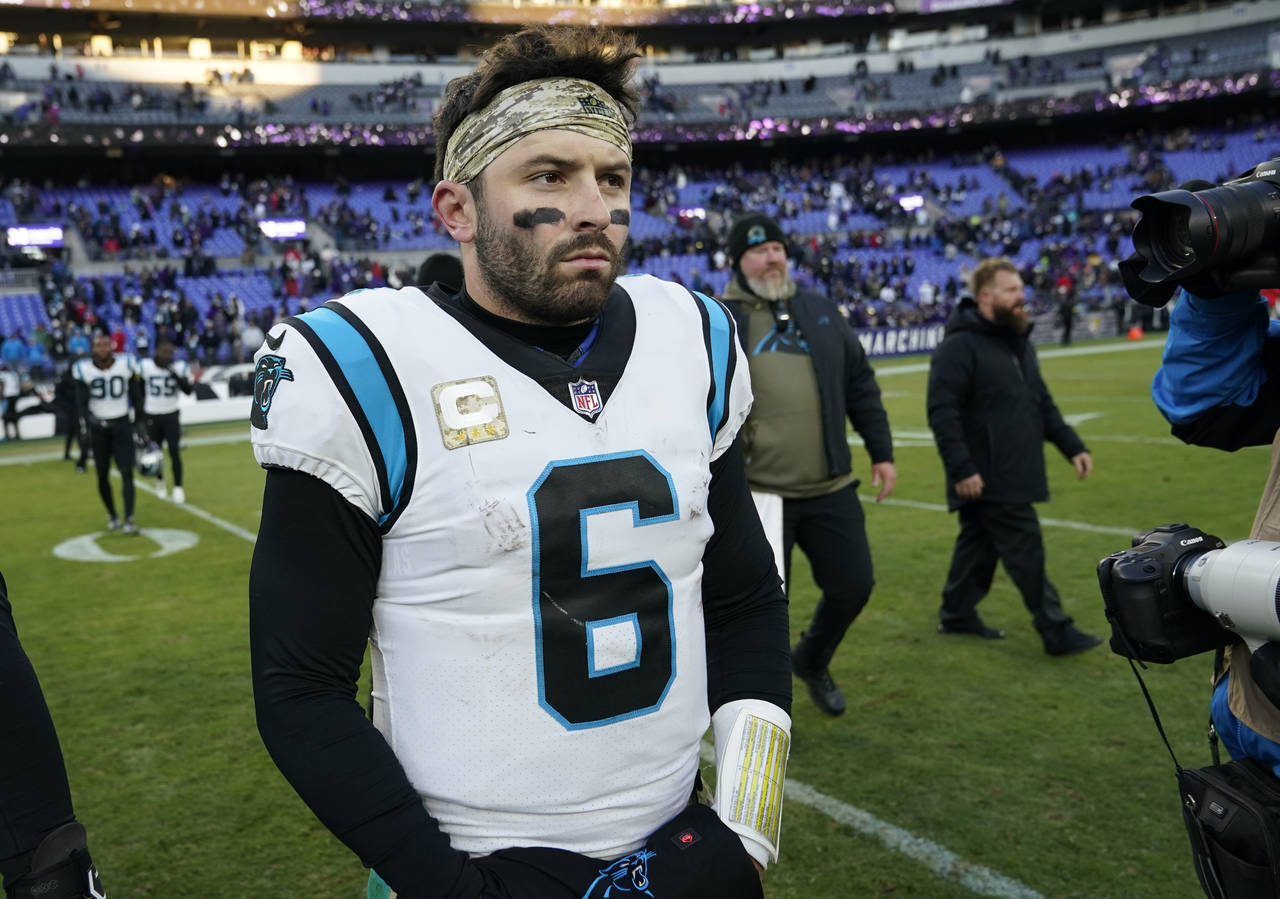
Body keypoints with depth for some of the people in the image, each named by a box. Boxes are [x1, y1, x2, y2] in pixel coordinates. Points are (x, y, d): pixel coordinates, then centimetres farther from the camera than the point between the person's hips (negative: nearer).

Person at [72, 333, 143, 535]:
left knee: (127, 472, -9)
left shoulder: (126, 364, -5)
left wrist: (140, 425, 2)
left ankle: (129, 519, -10)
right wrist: (92, 420, -29)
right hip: (99, 427, 0)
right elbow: (83, 404, -8)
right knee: (103, 475, 7)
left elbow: (136, 397, 3)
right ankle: (112, 515, 25)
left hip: (122, 424, 0)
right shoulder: (84, 369, -8)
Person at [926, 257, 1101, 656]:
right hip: (986, 478, -9)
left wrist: (1072, 446, 13)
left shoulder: (1019, 343, 16)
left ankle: (957, 614, 29)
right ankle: (1056, 631, 4)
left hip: (1014, 473, 9)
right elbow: (942, 412, -21)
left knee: (980, 545, 16)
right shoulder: (959, 346, -15)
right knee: (1026, 552, -4)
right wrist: (960, 468, -25)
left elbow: (1043, 404, 22)